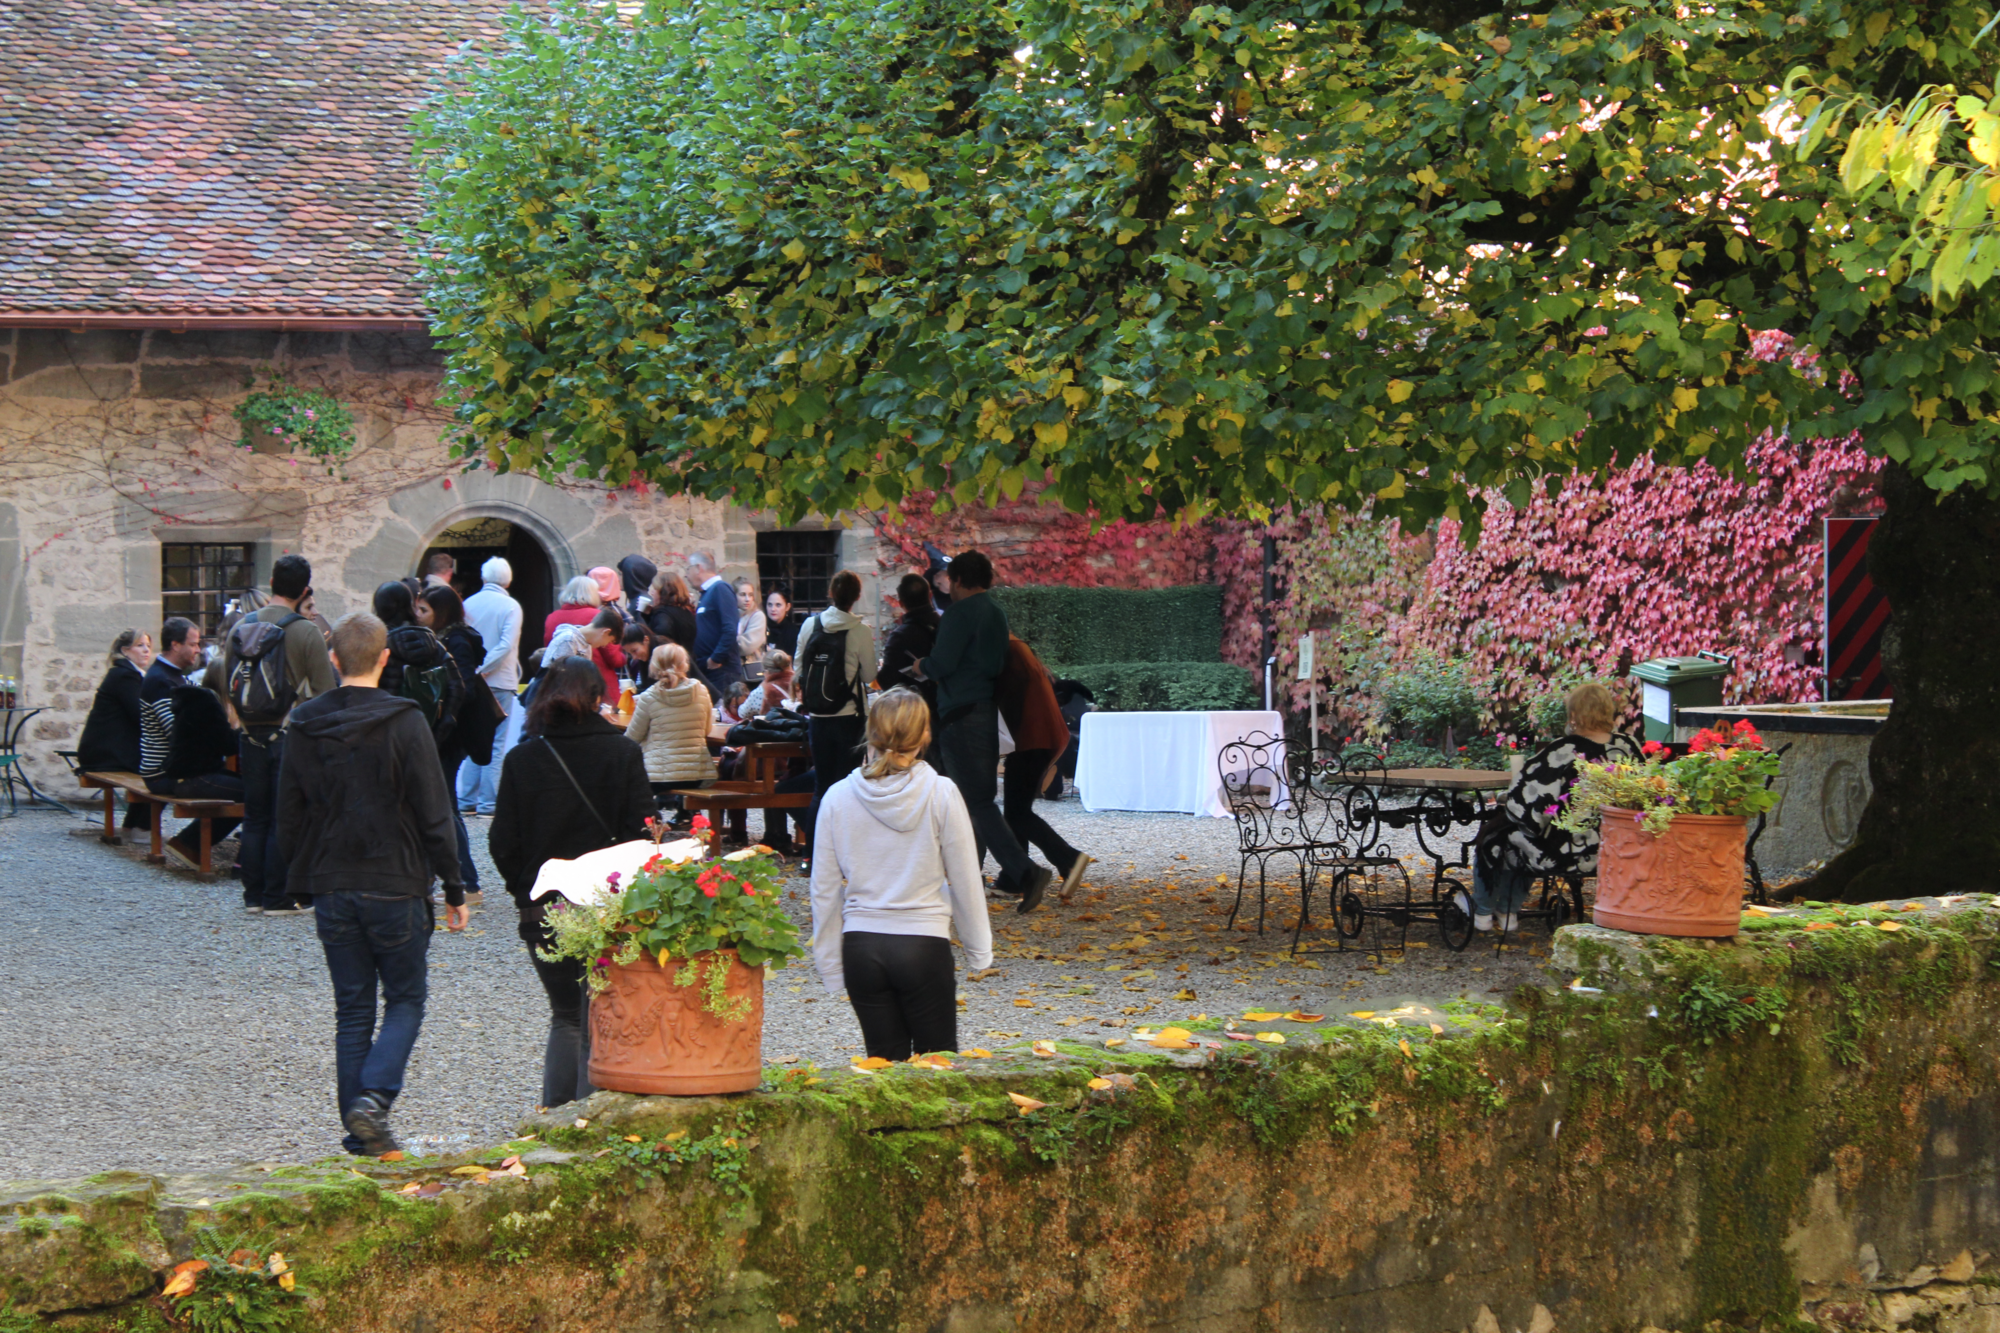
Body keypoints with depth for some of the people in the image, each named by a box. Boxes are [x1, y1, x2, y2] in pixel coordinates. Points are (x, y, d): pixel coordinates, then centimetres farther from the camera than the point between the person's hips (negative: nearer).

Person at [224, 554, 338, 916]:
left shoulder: (240, 628, 1)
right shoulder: (306, 633, -14)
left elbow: (228, 682, 9)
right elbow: (326, 691, -14)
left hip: (252, 734, 5)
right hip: (290, 735, -4)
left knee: (255, 814, 13)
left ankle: (253, 893, 16)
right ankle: (279, 896, 4)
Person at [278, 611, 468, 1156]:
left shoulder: (303, 727, 3)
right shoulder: (405, 722, -11)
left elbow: (289, 815, 8)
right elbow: (434, 814, -10)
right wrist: (453, 888, -3)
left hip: (331, 890, 4)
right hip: (394, 886, -4)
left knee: (352, 1009, 11)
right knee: (406, 999, 10)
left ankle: (360, 1131, 9)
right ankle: (374, 1097, -12)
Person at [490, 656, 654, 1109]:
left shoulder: (521, 758, -1)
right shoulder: (623, 753, -4)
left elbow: (502, 842, -2)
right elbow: (642, 831, -8)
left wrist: (525, 888, 13)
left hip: (542, 913, 2)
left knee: (565, 1015, 18)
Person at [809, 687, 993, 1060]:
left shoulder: (839, 797, -1)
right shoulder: (941, 795, -7)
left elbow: (825, 889, 4)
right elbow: (965, 879, -1)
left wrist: (828, 961, 14)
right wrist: (978, 949, 11)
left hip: (860, 947, 2)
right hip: (924, 944, -2)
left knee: (885, 1066, 10)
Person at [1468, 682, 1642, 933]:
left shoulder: (1563, 752, -23)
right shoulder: (1629, 747, -6)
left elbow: (1524, 801, -20)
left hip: (1561, 855, -7)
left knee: (1493, 834, 23)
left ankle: (1482, 911, 43)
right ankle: (1508, 912, 46)